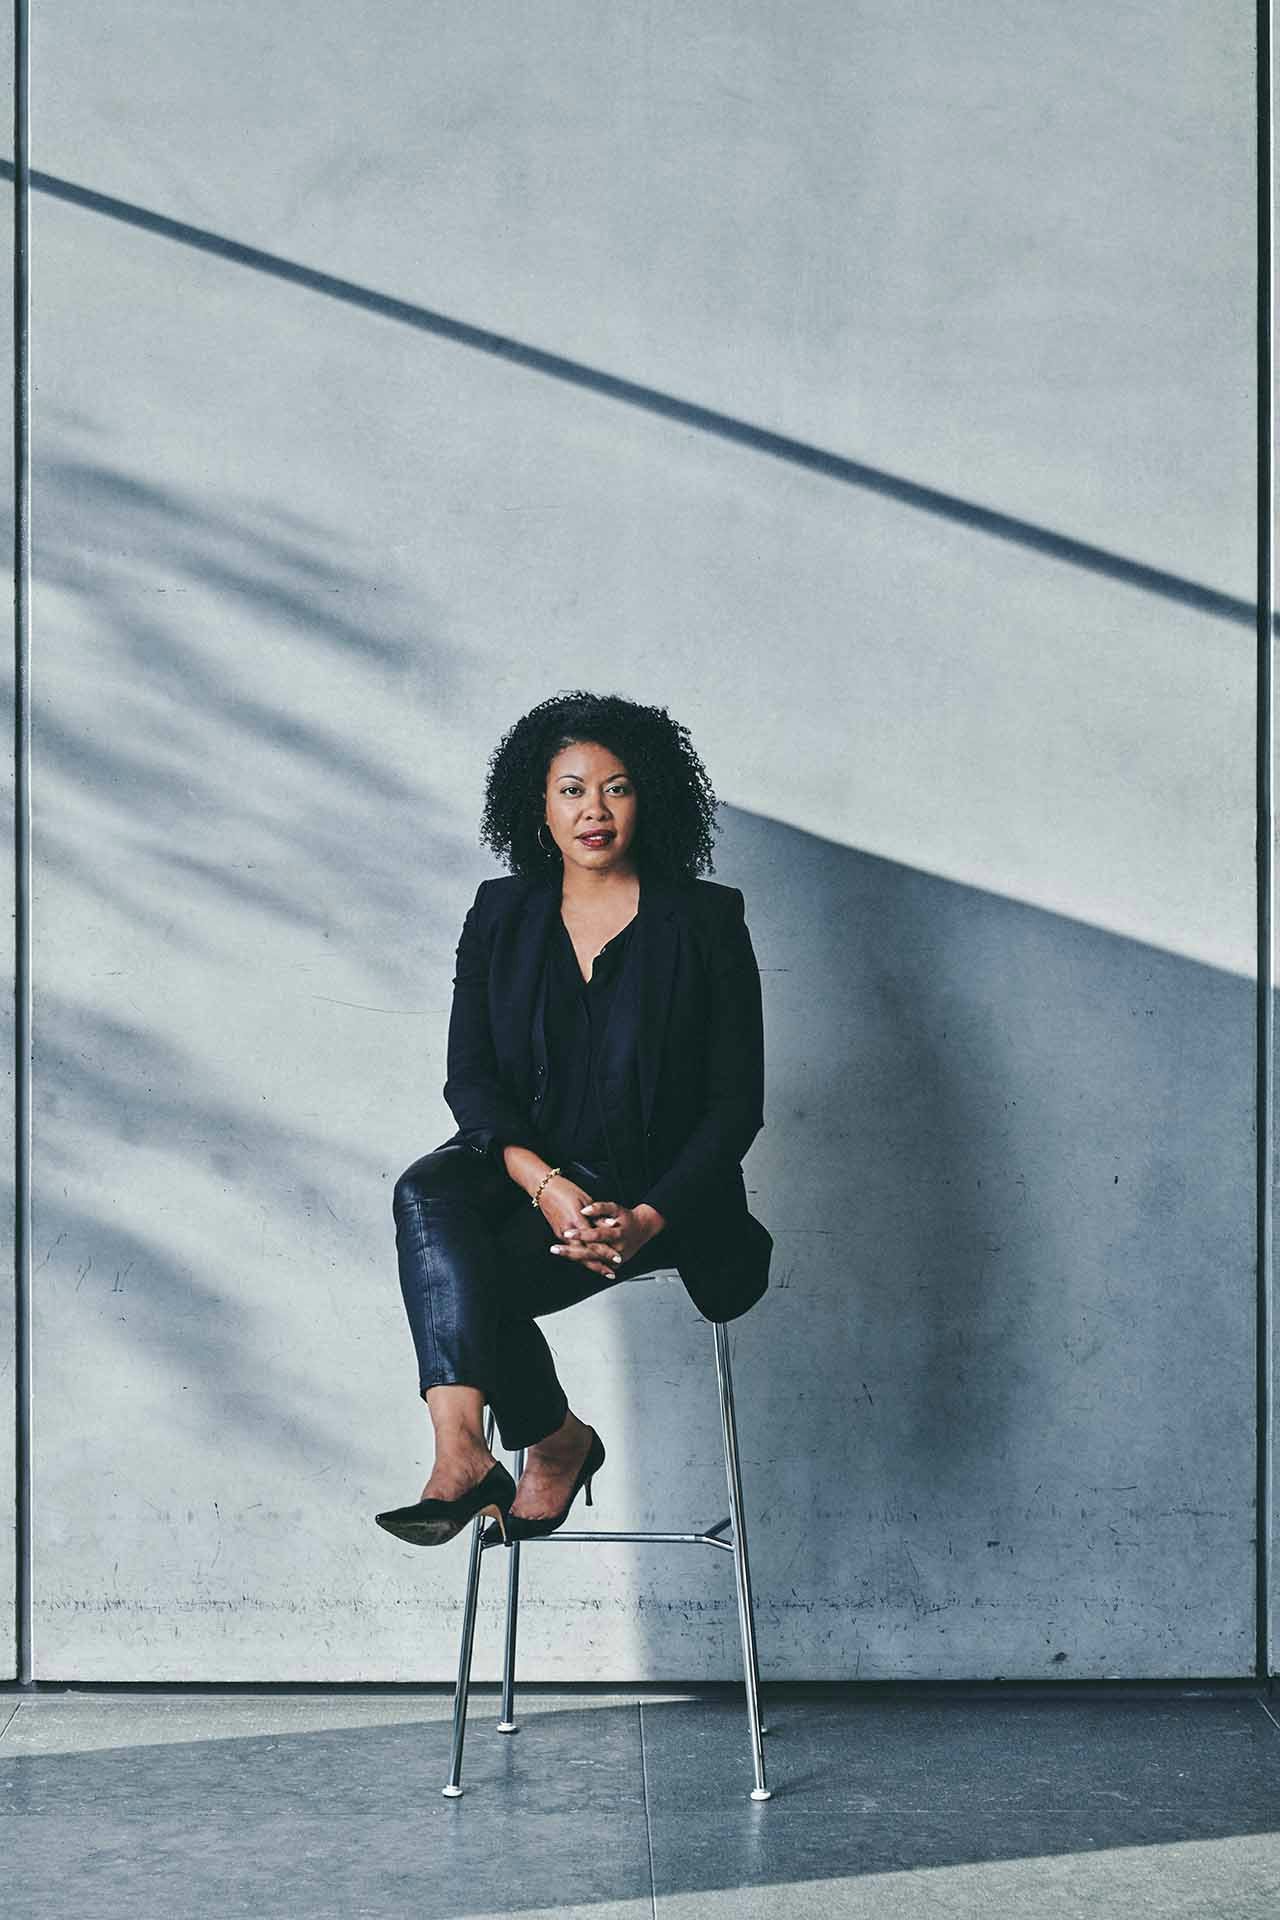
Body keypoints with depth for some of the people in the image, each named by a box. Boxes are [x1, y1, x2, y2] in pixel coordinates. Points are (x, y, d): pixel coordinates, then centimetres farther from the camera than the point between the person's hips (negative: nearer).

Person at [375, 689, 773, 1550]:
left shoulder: (705, 921, -2)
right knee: (426, 1194, -31)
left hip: (654, 1194, -3)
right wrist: (545, 1183, -18)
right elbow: (469, 1076, 1)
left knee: (470, 1282, -26)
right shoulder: (503, 914, 8)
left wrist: (648, 1219, -18)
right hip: (525, 1165, 3)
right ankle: (460, 1451, -37)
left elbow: (737, 1103, -4)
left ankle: (558, 1446, -1)